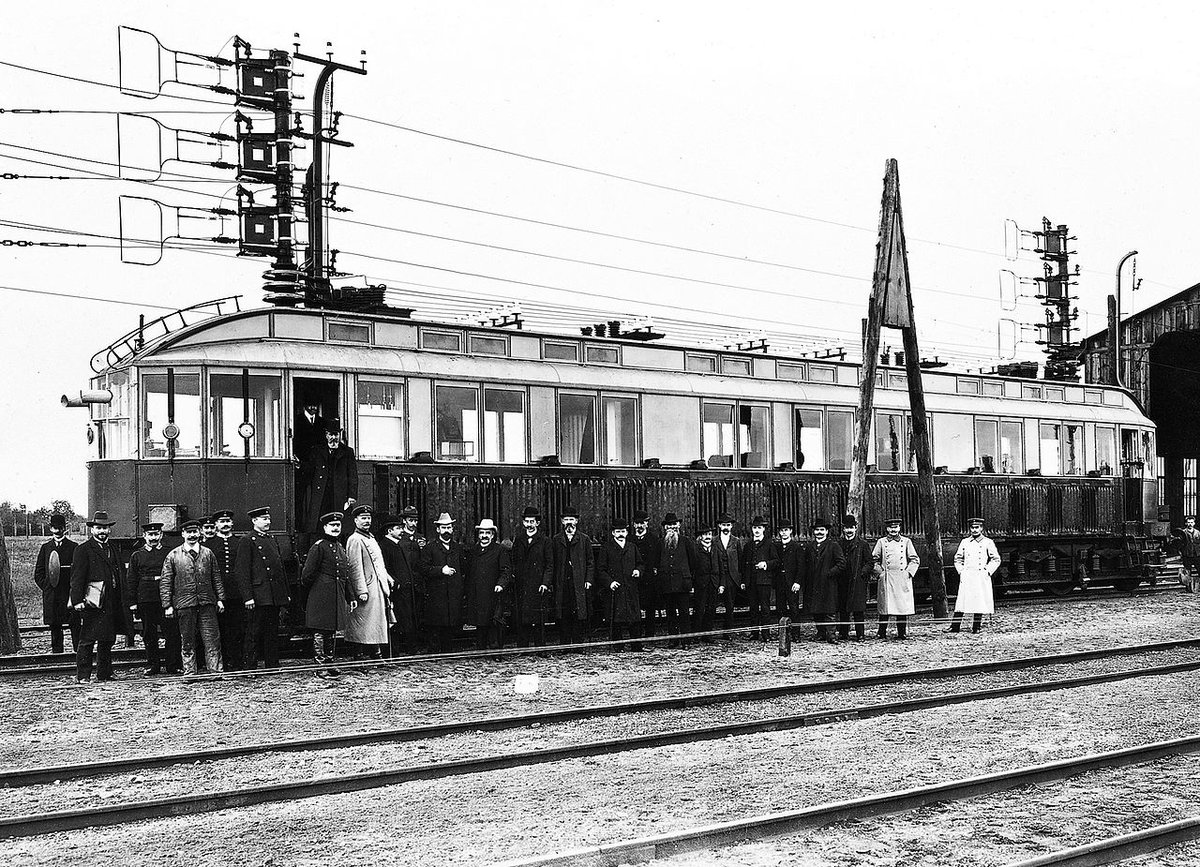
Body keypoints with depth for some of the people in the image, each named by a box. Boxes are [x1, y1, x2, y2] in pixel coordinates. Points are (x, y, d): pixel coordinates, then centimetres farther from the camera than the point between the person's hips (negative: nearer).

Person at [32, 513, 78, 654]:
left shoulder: (74, 547, 4)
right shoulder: (45, 547, 12)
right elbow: (38, 574, 13)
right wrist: (47, 588, 2)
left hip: (70, 593, -3)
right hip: (51, 597, 3)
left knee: (75, 626, -6)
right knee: (54, 627, 7)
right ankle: (57, 652, 13)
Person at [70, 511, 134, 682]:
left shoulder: (113, 551, 19)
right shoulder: (83, 550, -2)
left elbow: (121, 577, 21)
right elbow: (77, 577, -9)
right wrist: (77, 600, -17)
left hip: (111, 604, 7)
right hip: (92, 604, -7)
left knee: (107, 641, 11)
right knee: (87, 641, -5)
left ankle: (104, 674, 18)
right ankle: (82, 676, -2)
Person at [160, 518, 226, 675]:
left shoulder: (208, 554, 10)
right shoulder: (173, 556, 4)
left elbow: (216, 578, 13)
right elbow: (165, 583, 3)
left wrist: (220, 599, 6)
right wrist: (167, 605, -3)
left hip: (207, 603, 1)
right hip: (184, 604, -1)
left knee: (212, 640, -3)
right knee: (187, 643, 5)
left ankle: (215, 671, -2)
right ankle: (189, 673, 12)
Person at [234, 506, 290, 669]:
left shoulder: (272, 539, 18)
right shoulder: (246, 541, -5)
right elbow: (242, 571, -11)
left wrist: (286, 593, 18)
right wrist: (247, 597, -17)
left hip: (275, 598, 7)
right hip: (258, 597, -7)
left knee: (272, 633, 10)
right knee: (254, 633, -3)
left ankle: (273, 666, 15)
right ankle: (249, 667, 1)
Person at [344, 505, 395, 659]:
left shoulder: (371, 538, 19)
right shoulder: (355, 540, -10)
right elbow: (355, 568, -17)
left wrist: (388, 578, 18)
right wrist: (362, 591, -22)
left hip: (379, 587, 9)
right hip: (368, 589, -9)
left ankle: (376, 652, 15)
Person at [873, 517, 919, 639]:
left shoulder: (906, 541, 9)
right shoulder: (881, 542, 9)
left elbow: (915, 560, 10)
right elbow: (874, 559, 12)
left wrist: (909, 572, -2)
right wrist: (880, 572, 0)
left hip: (903, 578, 1)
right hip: (886, 579, 0)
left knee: (903, 605, 0)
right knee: (885, 606, -2)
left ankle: (902, 632, 6)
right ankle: (882, 633, 1)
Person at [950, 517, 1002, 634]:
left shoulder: (988, 543, 3)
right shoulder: (964, 542, 11)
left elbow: (996, 560, 4)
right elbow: (957, 559, 19)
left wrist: (987, 572, -4)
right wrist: (961, 571, 7)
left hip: (981, 576, -2)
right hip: (966, 577, 2)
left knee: (980, 602, -1)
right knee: (961, 601, -3)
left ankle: (976, 627, 8)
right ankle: (955, 627, -3)